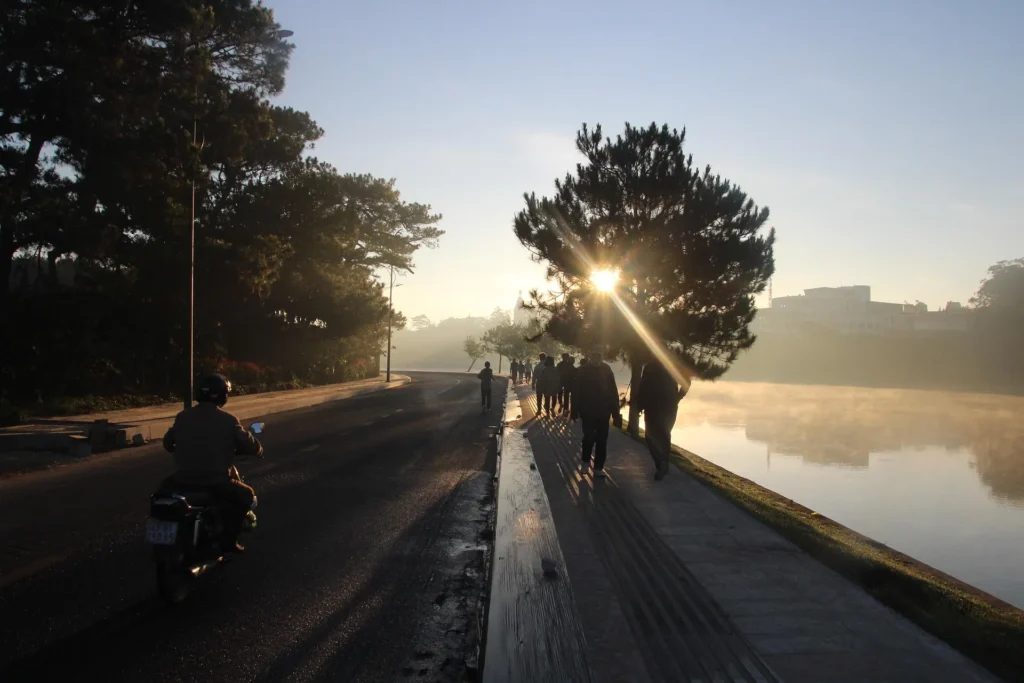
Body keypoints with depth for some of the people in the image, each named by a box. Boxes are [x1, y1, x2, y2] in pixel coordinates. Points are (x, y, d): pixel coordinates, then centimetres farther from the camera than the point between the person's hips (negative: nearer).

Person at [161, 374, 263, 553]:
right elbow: (251, 446, -3)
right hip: (215, 482, -4)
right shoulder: (227, 420, -8)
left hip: (183, 480, 4)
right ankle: (228, 539, 14)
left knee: (166, 485, 37)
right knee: (246, 495, 21)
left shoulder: (183, 416, 4)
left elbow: (168, 443, 18)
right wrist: (258, 450, 20)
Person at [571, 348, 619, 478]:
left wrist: (615, 411, 0)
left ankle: (598, 468, 11)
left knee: (601, 440, 4)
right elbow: (576, 392, -5)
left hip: (603, 411, 2)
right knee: (589, 437, -5)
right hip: (588, 411, -2)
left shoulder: (606, 369, 2)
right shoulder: (583, 370, -4)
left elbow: (613, 391, 3)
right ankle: (586, 460, 22)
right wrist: (575, 411, -8)